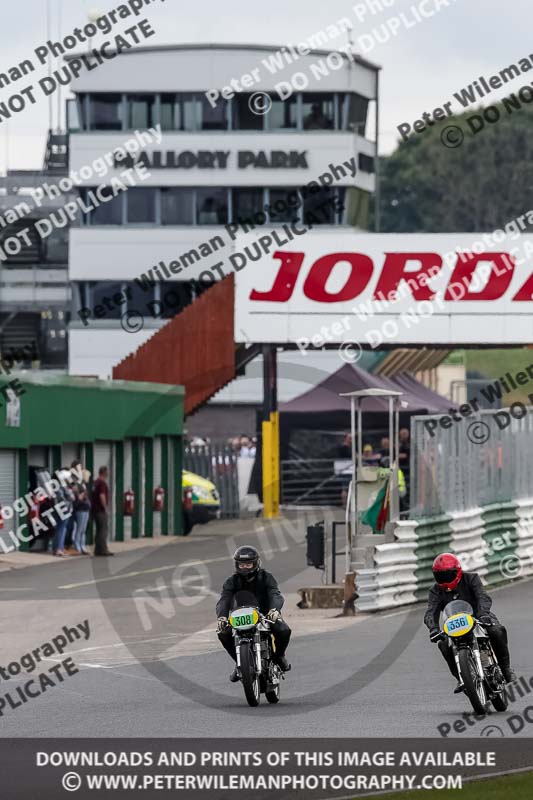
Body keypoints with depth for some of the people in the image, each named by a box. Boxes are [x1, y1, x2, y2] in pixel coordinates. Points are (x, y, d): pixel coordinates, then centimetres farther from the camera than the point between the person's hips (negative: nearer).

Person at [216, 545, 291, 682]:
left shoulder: (266, 577, -7)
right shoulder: (232, 581, -3)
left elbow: (276, 595, -23)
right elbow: (224, 599, -19)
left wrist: (274, 609, -47)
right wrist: (221, 617, -42)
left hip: (266, 615, -2)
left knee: (284, 631, -30)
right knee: (224, 634, -25)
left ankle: (279, 655, 4)